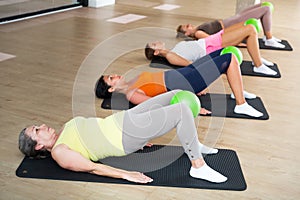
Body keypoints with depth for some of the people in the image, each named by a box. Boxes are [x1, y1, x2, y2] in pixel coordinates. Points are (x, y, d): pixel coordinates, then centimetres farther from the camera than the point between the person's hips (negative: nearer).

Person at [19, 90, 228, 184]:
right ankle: (198, 167, -14)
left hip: (123, 118, 9)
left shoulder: (64, 131, 18)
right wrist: (126, 175, -25)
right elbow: (92, 167, -16)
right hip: (127, 134, -9)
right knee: (182, 110, -23)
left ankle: (194, 144, 21)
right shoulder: (59, 153, -8)